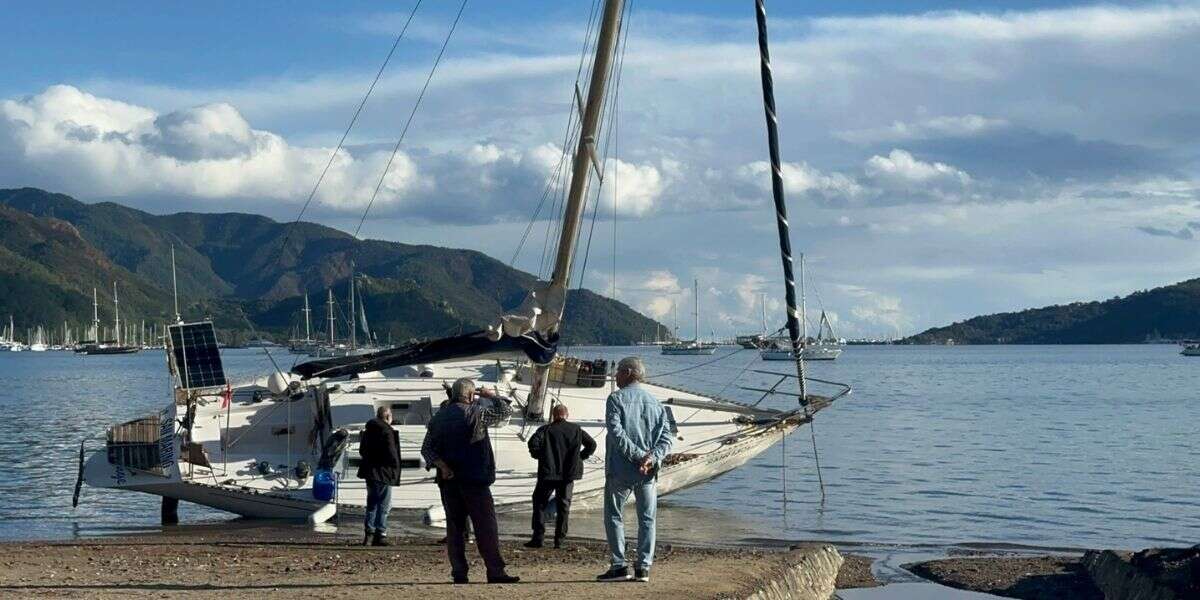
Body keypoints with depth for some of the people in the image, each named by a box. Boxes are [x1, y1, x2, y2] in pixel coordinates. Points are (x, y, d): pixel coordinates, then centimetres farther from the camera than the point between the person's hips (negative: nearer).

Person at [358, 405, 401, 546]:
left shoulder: (368, 430, 11)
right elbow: (391, 453, -19)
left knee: (372, 504, 16)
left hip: (369, 472, 8)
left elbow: (362, 450, 19)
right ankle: (380, 535, -4)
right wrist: (395, 466, -4)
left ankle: (369, 533, 14)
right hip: (383, 473, -8)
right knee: (383, 505, -3)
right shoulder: (387, 431, -16)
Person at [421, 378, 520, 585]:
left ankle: (459, 572, 4)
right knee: (486, 525, -4)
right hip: (474, 480, -5)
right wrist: (491, 395, 18)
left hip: (448, 481, 5)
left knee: (454, 525, 8)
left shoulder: (438, 417, 10)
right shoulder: (476, 413, -7)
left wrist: (441, 465, -4)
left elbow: (427, 448, 6)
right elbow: (505, 411, 3)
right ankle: (495, 571, -8)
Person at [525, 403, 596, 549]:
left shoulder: (546, 429, -3)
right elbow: (592, 444, 6)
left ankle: (538, 538, 0)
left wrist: (538, 455, 0)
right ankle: (559, 540, 8)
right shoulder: (576, 430, 6)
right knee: (563, 505, 10)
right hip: (569, 473, 2)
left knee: (540, 503, 8)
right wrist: (580, 457, 12)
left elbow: (533, 443, -17)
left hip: (548, 472, -2)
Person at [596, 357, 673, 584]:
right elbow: (666, 436, 1)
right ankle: (643, 567, 6)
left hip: (620, 470, -4)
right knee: (647, 519, 10)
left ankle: (619, 565, 1)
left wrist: (638, 455, -17)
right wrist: (653, 457, -11)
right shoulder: (655, 403, 11)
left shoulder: (616, 398, -5)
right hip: (648, 472, 4)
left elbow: (616, 432, -17)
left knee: (614, 516, 7)